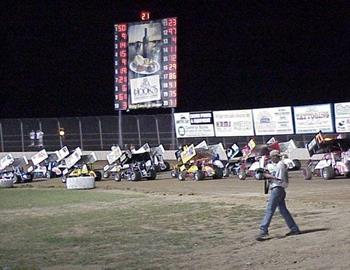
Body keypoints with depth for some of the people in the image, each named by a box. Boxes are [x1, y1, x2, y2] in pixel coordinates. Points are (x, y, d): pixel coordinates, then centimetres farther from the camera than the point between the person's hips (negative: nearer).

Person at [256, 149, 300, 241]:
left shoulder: (280, 165, -12)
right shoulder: (277, 165, 19)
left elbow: (280, 179, -18)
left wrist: (269, 176, -13)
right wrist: (269, 176, 7)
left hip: (277, 189, -11)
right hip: (277, 189, 11)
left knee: (269, 210, -13)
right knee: (283, 210, 14)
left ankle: (263, 231, -17)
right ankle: (294, 229, 18)